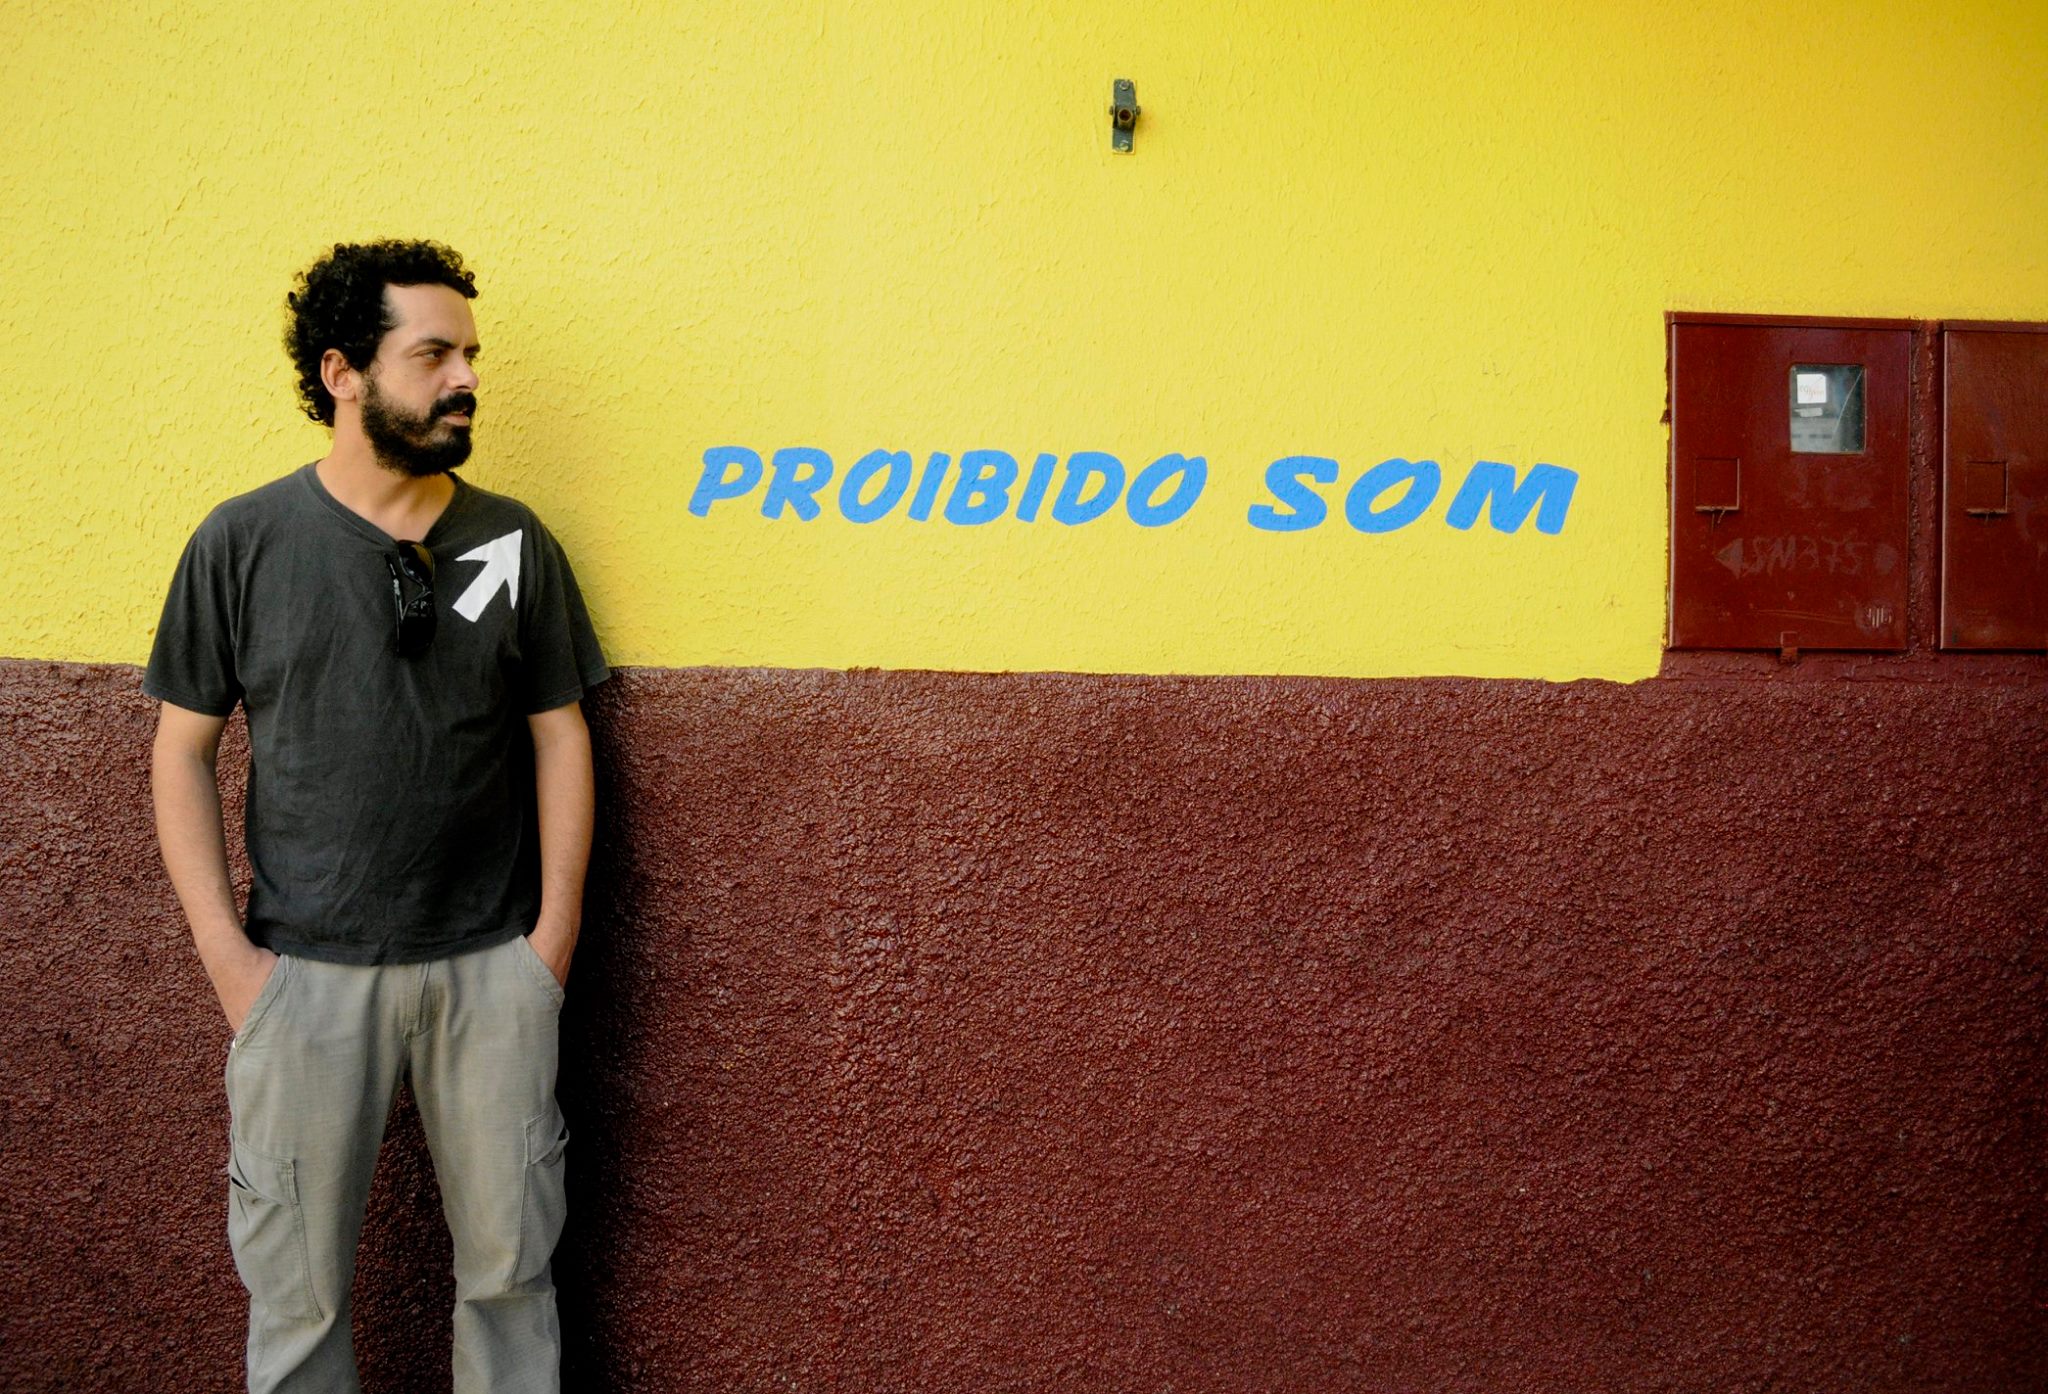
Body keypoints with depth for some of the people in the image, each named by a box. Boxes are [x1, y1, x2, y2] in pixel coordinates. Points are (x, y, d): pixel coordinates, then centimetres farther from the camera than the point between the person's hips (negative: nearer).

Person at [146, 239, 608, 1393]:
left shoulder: (515, 542, 2)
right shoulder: (242, 543, -2)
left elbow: (560, 737, 5)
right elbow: (184, 751, 2)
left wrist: (555, 932, -1)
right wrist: (225, 950, -4)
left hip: (492, 966, 1)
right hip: (306, 972, -1)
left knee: (511, 1264, 10)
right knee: (297, 1286, 9)